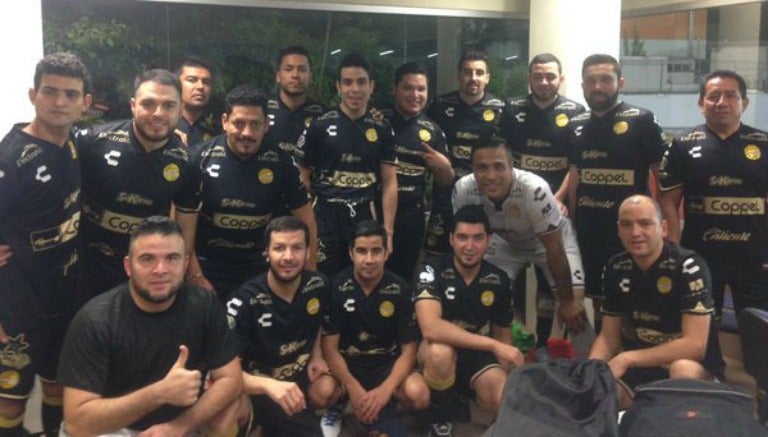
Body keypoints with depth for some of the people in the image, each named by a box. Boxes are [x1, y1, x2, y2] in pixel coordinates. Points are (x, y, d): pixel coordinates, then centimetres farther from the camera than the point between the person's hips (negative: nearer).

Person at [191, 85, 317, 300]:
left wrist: (309, 274, -3)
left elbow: (305, 219, -2)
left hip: (260, 267, 1)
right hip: (208, 266, -1)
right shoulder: (200, 157, -12)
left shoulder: (281, 162, -10)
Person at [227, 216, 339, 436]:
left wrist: (317, 355, 0)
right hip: (258, 385, -6)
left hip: (299, 374, 6)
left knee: (329, 390, -17)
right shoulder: (245, 302, -24)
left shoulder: (318, 285, -10)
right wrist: (268, 385, -47)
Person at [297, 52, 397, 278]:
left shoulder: (381, 129, 6)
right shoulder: (319, 126, 0)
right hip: (326, 217, -1)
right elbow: (303, 178, 2)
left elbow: (389, 182, 5)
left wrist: (388, 231, -3)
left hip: (366, 217, 2)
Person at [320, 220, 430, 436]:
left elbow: (408, 350, -9)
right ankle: (340, 403, 4)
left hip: (387, 362, 1)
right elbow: (329, 346, -11)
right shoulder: (336, 287, -11)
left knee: (418, 395, -29)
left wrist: (384, 390, -25)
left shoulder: (400, 289, -9)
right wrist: (353, 388, -26)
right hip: (347, 362, -1)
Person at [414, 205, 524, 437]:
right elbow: (430, 328, -35)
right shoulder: (433, 272, -19)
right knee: (440, 351, -39)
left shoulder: (499, 280, -6)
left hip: (477, 353, 3)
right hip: (438, 355, -3)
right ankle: (442, 414, -8)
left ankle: (465, 391, 10)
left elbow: (502, 336, 6)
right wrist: (493, 345, -36)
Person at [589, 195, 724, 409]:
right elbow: (608, 337, 4)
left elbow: (695, 345, -24)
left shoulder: (689, 267, -19)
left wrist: (626, 359, -25)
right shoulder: (615, 268, -3)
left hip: (693, 366, -4)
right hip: (639, 366, 4)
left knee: (683, 370, -37)